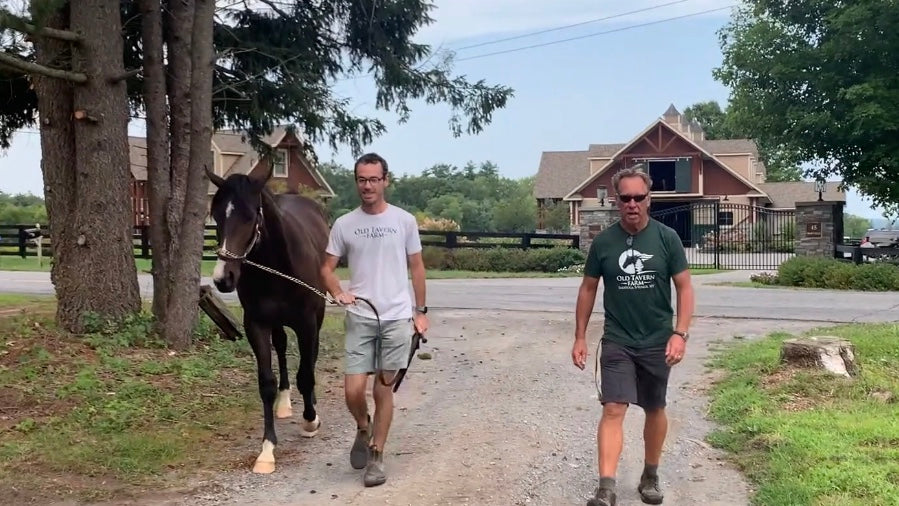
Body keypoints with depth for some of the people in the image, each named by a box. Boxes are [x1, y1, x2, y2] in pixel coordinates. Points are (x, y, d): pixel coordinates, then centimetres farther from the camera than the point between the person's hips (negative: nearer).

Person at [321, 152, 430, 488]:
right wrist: (338, 293, -11)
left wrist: (421, 311, 6)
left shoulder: (405, 221, 1)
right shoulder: (344, 224, 2)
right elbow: (327, 268, 9)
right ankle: (363, 429, 28)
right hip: (360, 319, 1)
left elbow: (416, 268, 8)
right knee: (353, 391, -5)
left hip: (397, 318, -1)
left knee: (383, 390, 5)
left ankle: (376, 457, 20)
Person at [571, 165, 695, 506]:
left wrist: (680, 333, -14)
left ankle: (650, 476, 32)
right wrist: (580, 337, 4)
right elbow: (588, 289, 6)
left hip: (657, 342, 1)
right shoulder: (603, 242, -2)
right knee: (613, 409, -11)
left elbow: (684, 287, -3)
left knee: (655, 410, 13)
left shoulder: (667, 238, -5)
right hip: (617, 342, 0)